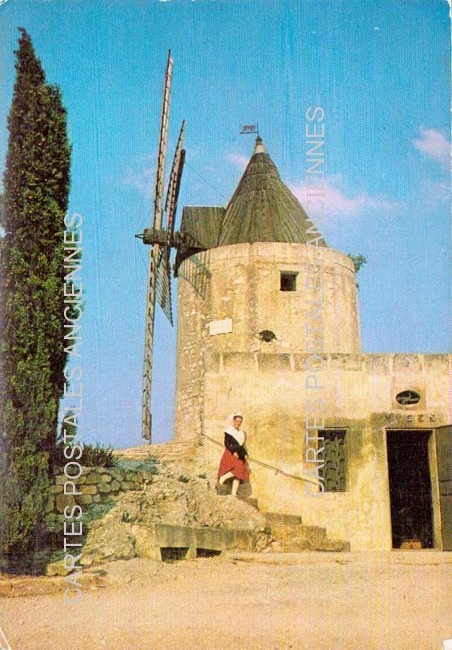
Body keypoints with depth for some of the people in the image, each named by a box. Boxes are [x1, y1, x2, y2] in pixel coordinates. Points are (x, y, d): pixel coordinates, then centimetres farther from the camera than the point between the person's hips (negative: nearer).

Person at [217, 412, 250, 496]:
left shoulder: (241, 433, 20)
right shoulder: (229, 430, -1)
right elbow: (227, 443, -9)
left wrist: (245, 454, 10)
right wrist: (233, 451, -18)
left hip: (239, 455, 7)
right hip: (230, 453, -7)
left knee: (238, 474, -4)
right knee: (237, 469, -26)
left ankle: (234, 493, -6)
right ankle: (223, 478, -13)